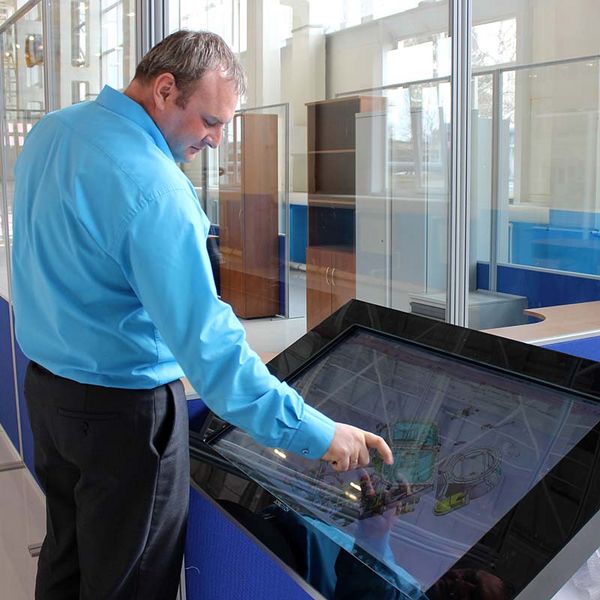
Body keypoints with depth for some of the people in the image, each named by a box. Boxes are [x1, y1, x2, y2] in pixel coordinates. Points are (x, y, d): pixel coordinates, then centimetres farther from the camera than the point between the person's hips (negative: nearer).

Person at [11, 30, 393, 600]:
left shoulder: (50, 131, 3)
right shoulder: (151, 187, -26)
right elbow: (206, 341, -31)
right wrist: (315, 432, -27)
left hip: (44, 380, 9)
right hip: (123, 406, -9)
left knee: (66, 553, 24)